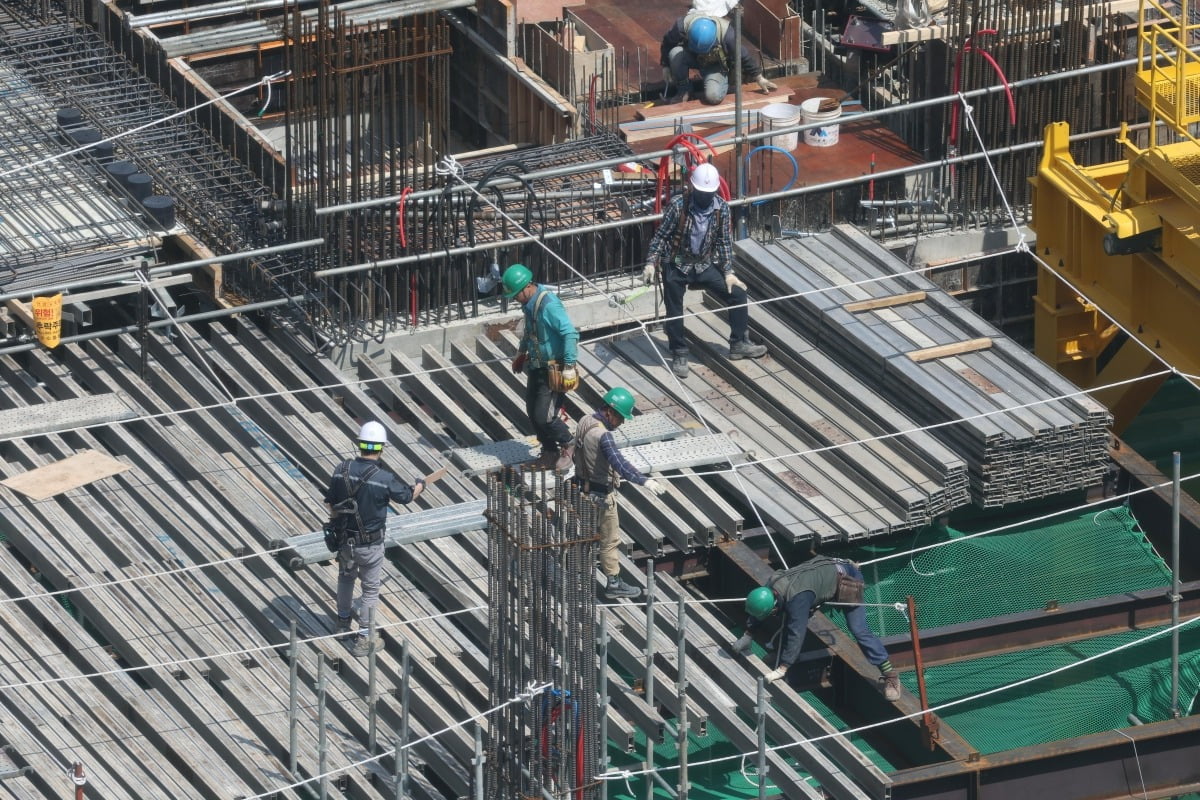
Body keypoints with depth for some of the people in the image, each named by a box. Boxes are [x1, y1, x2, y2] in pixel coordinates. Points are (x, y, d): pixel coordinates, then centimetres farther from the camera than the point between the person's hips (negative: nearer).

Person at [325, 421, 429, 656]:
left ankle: (344, 624, 45)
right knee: (370, 590, 12)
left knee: (346, 577, 29)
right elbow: (407, 496, -3)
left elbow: (330, 504, -1)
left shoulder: (341, 470, -12)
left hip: (344, 538, 4)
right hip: (370, 545, -4)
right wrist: (420, 485, 20)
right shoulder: (384, 479, -22)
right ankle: (363, 640, 18)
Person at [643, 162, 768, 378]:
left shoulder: (721, 208, -7)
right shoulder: (679, 206, -18)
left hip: (705, 265, 3)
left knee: (737, 294, -2)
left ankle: (738, 344, 12)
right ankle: (679, 356, 20)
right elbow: (661, 236, -11)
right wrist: (651, 263, -20)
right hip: (677, 266, -3)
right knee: (674, 312, 1)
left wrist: (728, 273, -2)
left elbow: (725, 241, 1)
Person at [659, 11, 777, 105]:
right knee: (675, 53, -34)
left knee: (714, 97, -29)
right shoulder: (682, 25, -33)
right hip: (692, 58, 2)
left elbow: (744, 55, -18)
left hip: (715, 64, -2)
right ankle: (682, 90, -9)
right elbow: (668, 43, -10)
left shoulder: (727, 34, -36)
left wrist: (760, 78, -7)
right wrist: (665, 67, -2)